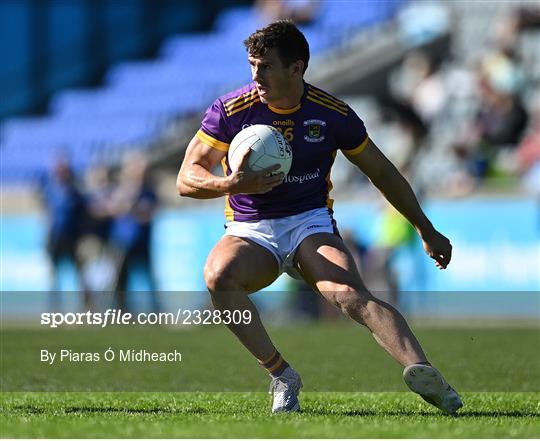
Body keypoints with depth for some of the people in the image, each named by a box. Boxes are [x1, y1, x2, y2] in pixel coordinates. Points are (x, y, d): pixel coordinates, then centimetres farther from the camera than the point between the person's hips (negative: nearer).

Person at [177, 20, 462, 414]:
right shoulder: (230, 110, -4)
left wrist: (427, 231, 15)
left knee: (351, 295, -31)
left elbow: (382, 172, 13)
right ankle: (281, 375, -22)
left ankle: (420, 369, -53)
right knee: (218, 275, -34)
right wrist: (231, 184, -27)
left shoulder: (333, 114, -1)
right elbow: (187, 179, -5)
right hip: (250, 232, 1)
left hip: (312, 223, -1)